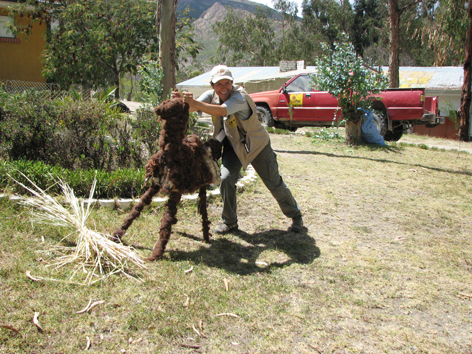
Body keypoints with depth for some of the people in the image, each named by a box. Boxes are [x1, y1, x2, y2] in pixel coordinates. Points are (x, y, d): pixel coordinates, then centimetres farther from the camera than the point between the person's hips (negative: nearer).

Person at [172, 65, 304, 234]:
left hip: (257, 144, -4)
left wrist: (194, 103, -58)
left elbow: (222, 111, -49)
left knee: (275, 183, 3)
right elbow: (191, 107, -25)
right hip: (233, 146, 4)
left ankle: (296, 216, 24)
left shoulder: (240, 96, -30)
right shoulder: (211, 95, -11)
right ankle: (229, 222, 7)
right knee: (226, 179, -13)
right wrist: (180, 100, -47)